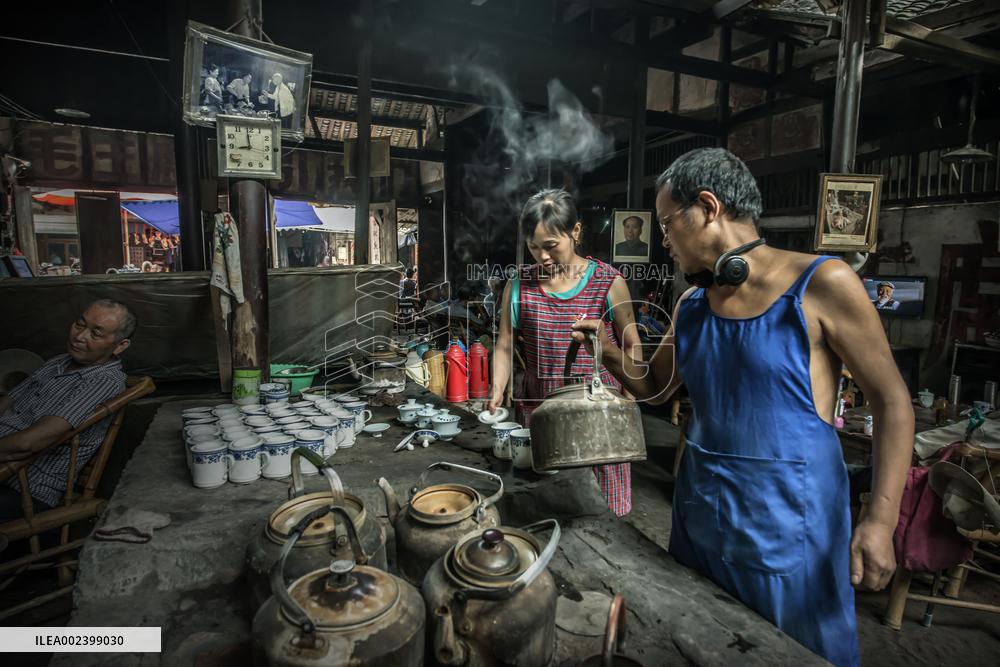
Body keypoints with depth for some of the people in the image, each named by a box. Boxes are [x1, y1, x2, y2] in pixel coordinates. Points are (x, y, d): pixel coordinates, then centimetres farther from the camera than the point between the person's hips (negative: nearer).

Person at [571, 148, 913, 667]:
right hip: (700, 509, 5)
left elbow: (892, 402, -9)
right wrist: (612, 353, -7)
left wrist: (880, 520, -15)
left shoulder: (821, 284, -14)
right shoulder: (691, 304, 2)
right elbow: (656, 387, 13)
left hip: (789, 517, -5)